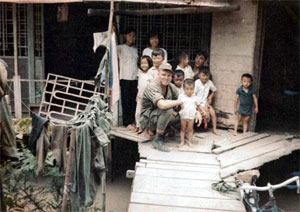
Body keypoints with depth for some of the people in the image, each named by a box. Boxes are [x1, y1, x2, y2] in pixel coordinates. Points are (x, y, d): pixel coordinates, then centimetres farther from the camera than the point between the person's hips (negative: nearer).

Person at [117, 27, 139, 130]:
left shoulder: (135, 49, 17)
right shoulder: (121, 48, -1)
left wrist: (139, 76, 15)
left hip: (135, 79, 6)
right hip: (125, 78, -6)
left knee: (134, 101, 5)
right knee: (126, 101, -2)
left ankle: (132, 121, 13)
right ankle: (127, 122, 4)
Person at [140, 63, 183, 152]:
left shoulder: (171, 87, -1)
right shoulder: (152, 87, -23)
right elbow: (162, 105, -40)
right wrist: (179, 102, -26)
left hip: (160, 117, 8)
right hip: (147, 120, -7)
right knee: (167, 110, -34)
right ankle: (157, 140, -19)